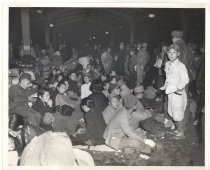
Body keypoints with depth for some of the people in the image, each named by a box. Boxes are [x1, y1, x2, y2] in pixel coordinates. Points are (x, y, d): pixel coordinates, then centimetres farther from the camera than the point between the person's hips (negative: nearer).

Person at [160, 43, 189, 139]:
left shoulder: (180, 66, -17)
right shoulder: (167, 64, 8)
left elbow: (185, 80, -23)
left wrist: (180, 88, -33)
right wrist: (165, 86, 17)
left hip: (178, 93, -8)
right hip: (170, 92, 8)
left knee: (178, 114, 1)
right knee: (171, 112, 17)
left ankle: (181, 133, 18)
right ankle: (178, 129, 34)